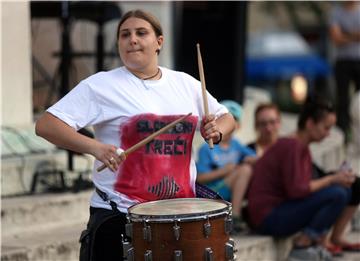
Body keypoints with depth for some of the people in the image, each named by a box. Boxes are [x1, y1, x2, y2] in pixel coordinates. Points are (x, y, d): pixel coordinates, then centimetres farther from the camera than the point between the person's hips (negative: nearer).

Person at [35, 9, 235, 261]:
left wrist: (217, 131, -4)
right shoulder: (101, 85, -7)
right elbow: (45, 125, -14)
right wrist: (93, 146, -28)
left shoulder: (185, 83, 8)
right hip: (117, 215, -4)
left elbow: (226, 117, 20)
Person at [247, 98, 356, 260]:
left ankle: (319, 244, 3)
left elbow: (306, 187, 10)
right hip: (268, 218, -10)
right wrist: (332, 179, -13)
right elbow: (296, 190, -22)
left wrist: (338, 179, -2)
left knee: (344, 190, 7)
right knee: (337, 195, -21)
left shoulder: (304, 148, 13)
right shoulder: (291, 146, -16)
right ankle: (302, 245, -10)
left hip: (281, 209, 10)